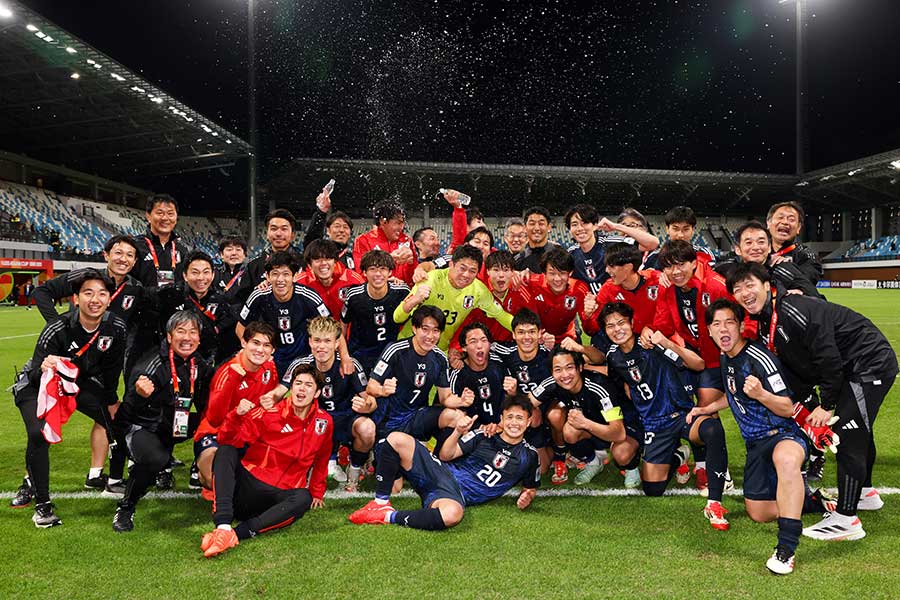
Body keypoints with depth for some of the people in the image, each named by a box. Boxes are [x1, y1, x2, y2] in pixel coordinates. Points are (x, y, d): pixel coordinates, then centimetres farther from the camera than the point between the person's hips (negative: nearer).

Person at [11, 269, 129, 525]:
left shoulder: (116, 328, -20)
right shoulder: (57, 329, -32)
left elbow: (112, 369, -2)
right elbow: (35, 374, -26)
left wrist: (112, 402, 7)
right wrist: (43, 368, -50)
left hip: (80, 382, 5)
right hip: (37, 384, -4)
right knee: (39, 435, -26)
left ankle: (115, 481, 22)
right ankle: (42, 504, -9)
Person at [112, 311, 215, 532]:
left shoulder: (200, 366, -4)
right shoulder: (152, 364, -23)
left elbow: (206, 410, 7)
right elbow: (130, 412, -26)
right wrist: (140, 395, -46)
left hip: (172, 426, 8)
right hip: (139, 427, -7)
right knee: (155, 459, -34)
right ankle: (125, 507, -10)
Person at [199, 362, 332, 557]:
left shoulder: (323, 422, 5)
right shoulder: (270, 413, -4)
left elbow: (321, 459, 20)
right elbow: (229, 439, -10)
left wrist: (317, 492, 24)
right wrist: (237, 416, -28)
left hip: (280, 495, 1)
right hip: (247, 487, 0)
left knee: (304, 498, -32)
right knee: (226, 451, -24)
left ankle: (236, 534, -39)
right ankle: (223, 526, -39)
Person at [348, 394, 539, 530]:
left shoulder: (528, 456, 8)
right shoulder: (484, 435, 10)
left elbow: (531, 488, 20)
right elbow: (446, 455, 8)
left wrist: (526, 499, -4)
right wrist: (458, 432, -10)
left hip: (458, 496, -2)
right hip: (441, 473, 3)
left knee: (452, 514, -44)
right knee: (396, 439, -21)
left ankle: (390, 517, -23)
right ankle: (381, 502, -12)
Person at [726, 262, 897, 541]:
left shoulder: (794, 310, -26)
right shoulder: (765, 323, 5)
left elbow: (828, 357, -26)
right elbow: (798, 371, 9)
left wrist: (827, 405, -18)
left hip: (870, 364, -11)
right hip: (853, 370, 11)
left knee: (848, 435, -11)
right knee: (858, 430, 24)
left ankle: (846, 520, -4)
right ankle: (866, 493, 45)